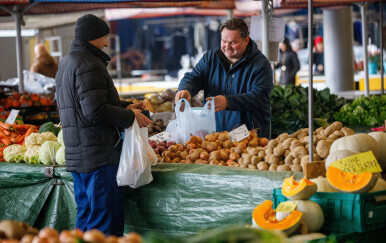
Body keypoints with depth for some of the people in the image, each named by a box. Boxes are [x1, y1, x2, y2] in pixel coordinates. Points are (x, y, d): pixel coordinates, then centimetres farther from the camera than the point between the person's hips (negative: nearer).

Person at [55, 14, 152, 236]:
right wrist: (131, 116, -10)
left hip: (77, 156, 10)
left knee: (86, 217, 16)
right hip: (99, 156, -10)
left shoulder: (67, 63, 18)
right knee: (105, 223, -7)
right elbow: (96, 112, -22)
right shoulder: (88, 64, -15)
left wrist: (124, 107, 18)